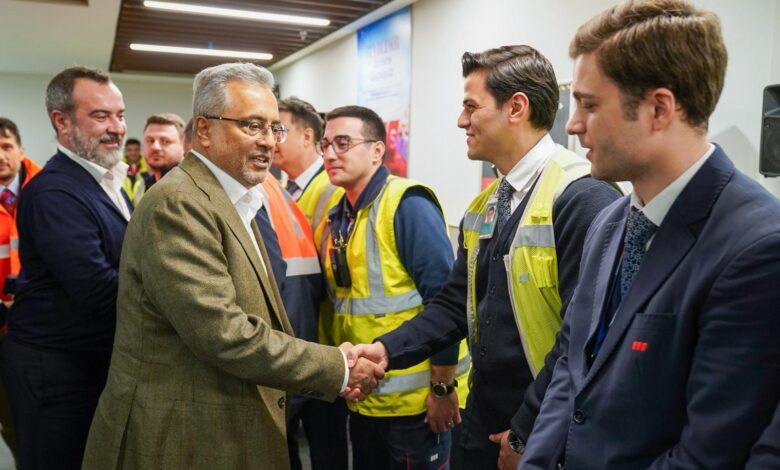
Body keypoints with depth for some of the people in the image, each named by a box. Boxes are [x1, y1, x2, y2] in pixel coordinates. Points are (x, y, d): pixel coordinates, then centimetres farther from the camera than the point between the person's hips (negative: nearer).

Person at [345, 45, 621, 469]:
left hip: (545, 433, -7)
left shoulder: (584, 198, -20)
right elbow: (455, 305, 9)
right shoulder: (483, 207, 8)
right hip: (483, 417, 7)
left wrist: (527, 433, -17)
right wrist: (387, 349, -5)